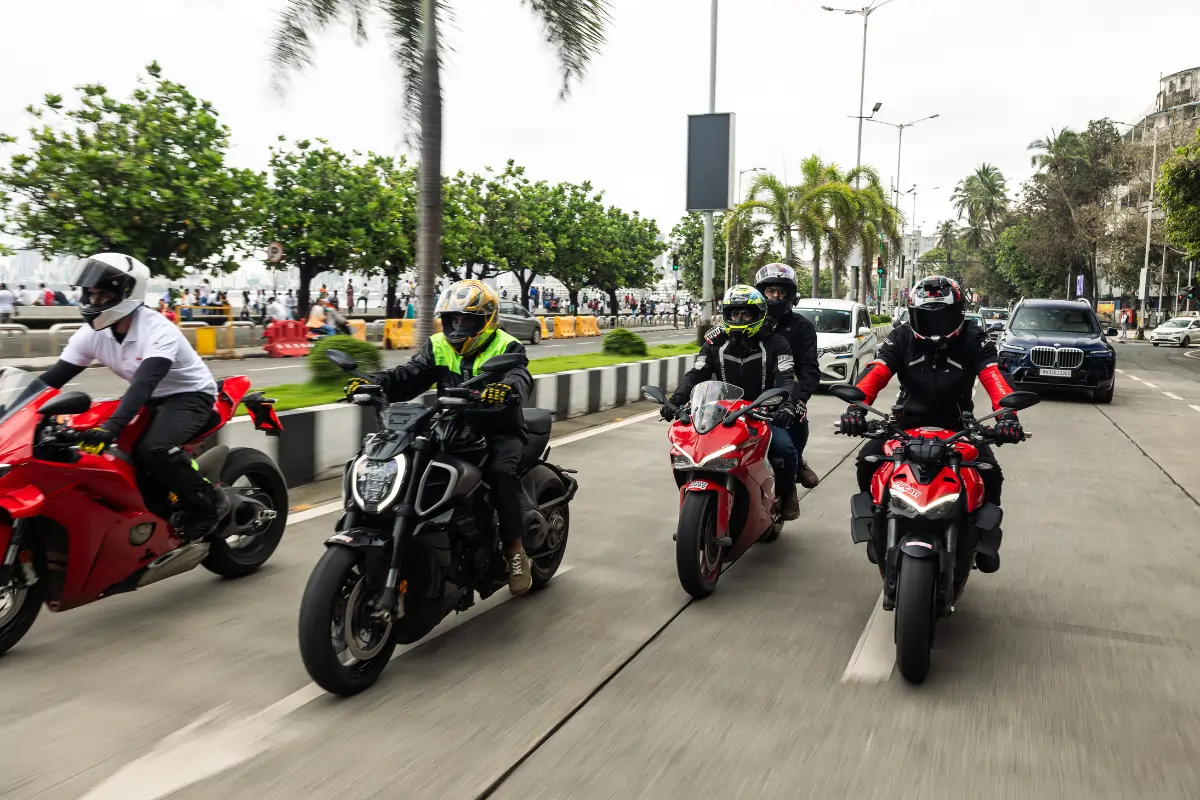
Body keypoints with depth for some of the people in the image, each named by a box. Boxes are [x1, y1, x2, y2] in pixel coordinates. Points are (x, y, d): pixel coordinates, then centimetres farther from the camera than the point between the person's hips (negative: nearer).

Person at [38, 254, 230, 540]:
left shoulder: (158, 330, -29)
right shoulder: (93, 332, -6)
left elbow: (144, 383, -42)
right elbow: (54, 377, -6)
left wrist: (111, 427, -54)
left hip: (190, 394, -8)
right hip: (152, 398, 8)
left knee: (154, 449, -32)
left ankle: (210, 503, -12)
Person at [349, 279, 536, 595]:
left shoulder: (507, 347, -4)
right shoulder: (438, 346, 9)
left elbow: (520, 377, -26)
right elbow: (409, 376, -4)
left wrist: (506, 389, -51)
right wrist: (373, 383, -25)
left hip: (499, 431, -4)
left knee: (502, 470, -32)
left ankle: (515, 551, -22)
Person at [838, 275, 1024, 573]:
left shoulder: (973, 340, -8)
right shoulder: (901, 338, -5)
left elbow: (993, 377, -24)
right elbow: (876, 372, -19)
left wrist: (1006, 414, -44)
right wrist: (856, 405, -40)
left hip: (957, 426, 0)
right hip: (908, 422, 1)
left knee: (990, 473, -21)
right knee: (867, 460, -21)